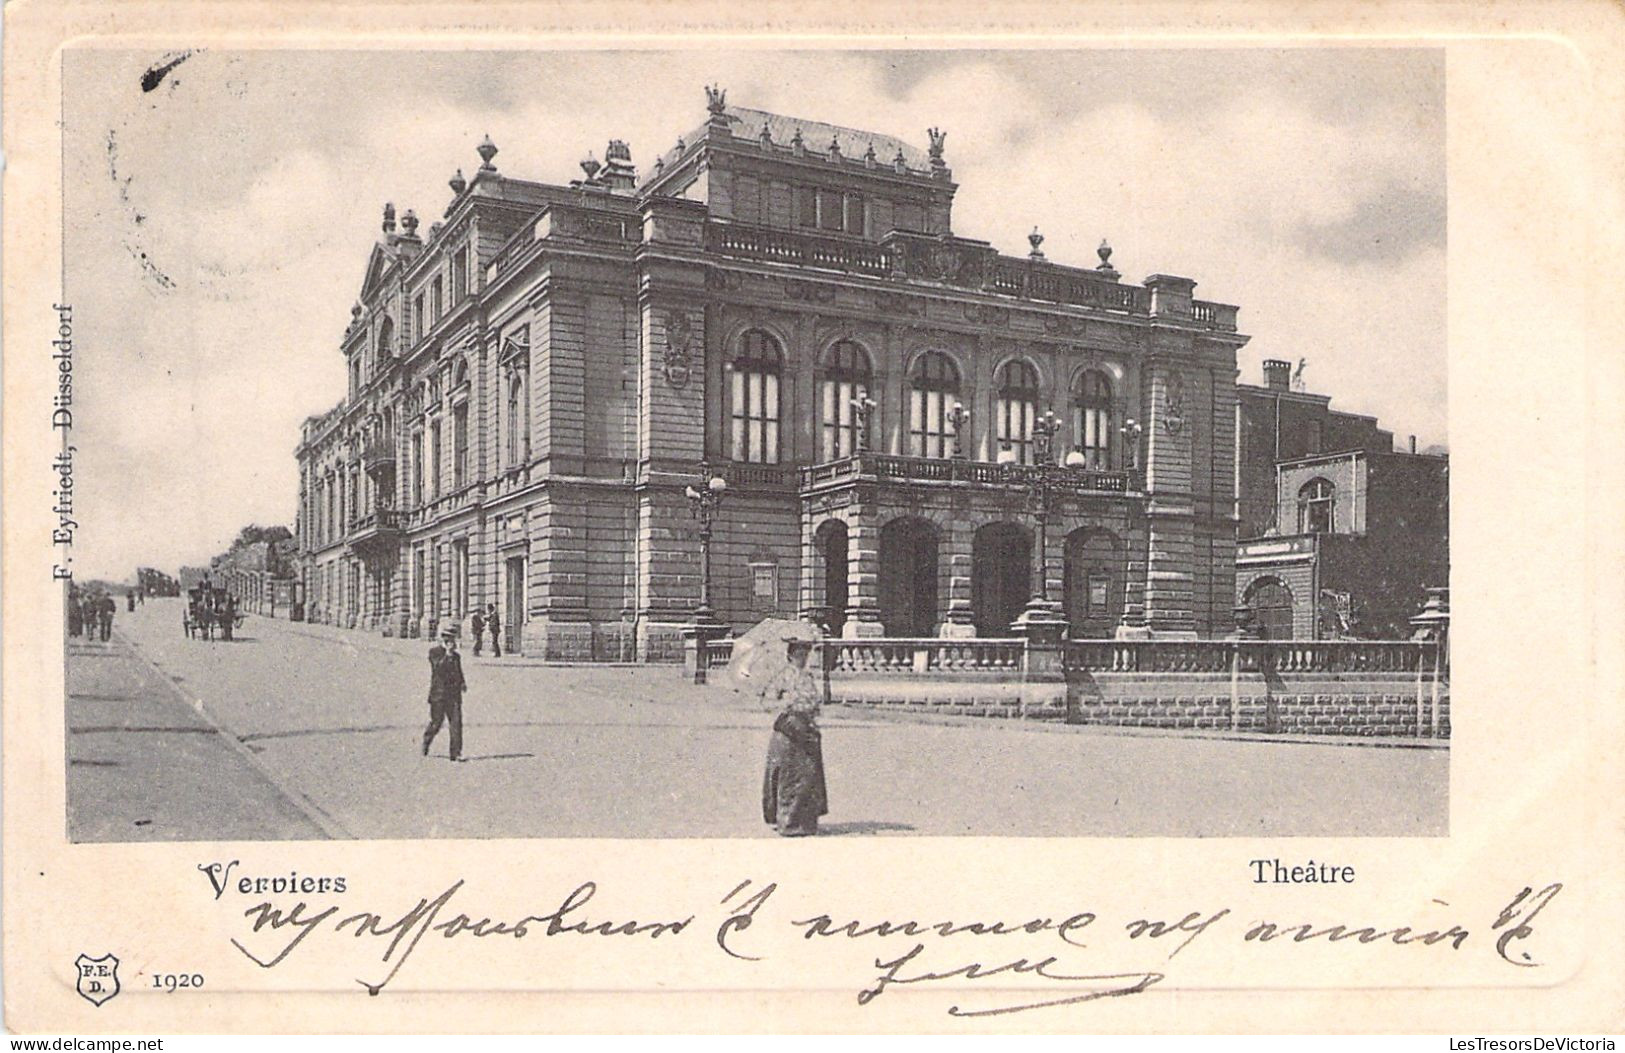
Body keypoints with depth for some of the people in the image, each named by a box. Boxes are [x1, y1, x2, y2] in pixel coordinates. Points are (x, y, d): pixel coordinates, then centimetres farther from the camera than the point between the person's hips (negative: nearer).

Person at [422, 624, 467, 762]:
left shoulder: (456, 655, 17)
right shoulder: (434, 652, 0)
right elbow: (438, 668, -15)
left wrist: (462, 682, 6)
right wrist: (447, 653, -16)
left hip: (454, 695, 4)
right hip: (438, 694, -4)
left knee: (456, 723, -5)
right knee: (436, 723, 3)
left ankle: (456, 753, -4)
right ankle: (425, 744, 30)